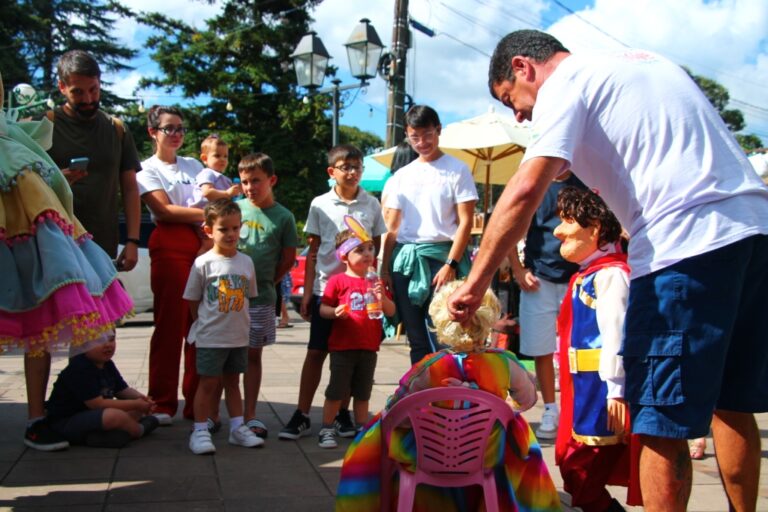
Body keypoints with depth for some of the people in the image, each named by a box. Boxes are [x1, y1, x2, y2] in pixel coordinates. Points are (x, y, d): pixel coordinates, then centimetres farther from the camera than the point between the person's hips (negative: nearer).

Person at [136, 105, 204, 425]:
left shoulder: (193, 165, 22)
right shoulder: (148, 169, 7)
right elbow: (164, 210, -6)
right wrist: (206, 214, -8)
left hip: (204, 245, 5)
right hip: (170, 246, -4)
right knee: (170, 323, -6)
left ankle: (196, 403, 7)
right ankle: (162, 404, 0)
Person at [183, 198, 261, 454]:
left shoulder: (246, 262, 3)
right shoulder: (203, 263, -9)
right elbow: (193, 301, -3)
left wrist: (239, 322, 8)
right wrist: (206, 323, 0)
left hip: (239, 336, 4)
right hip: (210, 337, -4)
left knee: (233, 381, 15)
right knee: (208, 383, 2)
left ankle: (237, 428, 22)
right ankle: (200, 431, 10)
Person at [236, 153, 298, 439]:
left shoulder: (283, 216, 0)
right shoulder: (235, 208, 3)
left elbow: (288, 258, 6)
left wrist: (267, 282, 3)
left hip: (260, 298, -1)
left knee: (253, 355, 8)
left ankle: (250, 416, 16)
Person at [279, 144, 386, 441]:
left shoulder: (371, 205, 5)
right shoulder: (320, 205, 3)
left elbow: (377, 249, 10)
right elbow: (313, 252, 6)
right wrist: (307, 292, 2)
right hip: (325, 288, -1)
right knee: (316, 352, 2)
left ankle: (343, 414, 19)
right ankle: (302, 416, 8)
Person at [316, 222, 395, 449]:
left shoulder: (375, 282, 8)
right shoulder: (338, 281, -5)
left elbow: (391, 312, 8)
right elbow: (323, 309, -6)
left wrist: (382, 298, -12)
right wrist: (335, 312, -27)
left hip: (368, 348, 4)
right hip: (342, 347, -4)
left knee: (362, 393, 14)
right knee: (336, 391, 3)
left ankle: (362, 430, 25)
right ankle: (327, 430, 13)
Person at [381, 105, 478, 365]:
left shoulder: (456, 170, 1)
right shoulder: (401, 176, 14)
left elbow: (465, 222, -5)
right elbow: (392, 228, 15)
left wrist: (450, 264, -14)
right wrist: (385, 268, 7)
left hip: (440, 256, -5)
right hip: (405, 260, 5)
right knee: (417, 340, 9)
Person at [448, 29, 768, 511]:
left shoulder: (565, 83, 1)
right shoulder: (643, 59, 26)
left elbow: (525, 191, -12)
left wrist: (475, 285, -9)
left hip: (687, 244, -9)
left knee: (661, 423, -1)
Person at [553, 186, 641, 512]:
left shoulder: (610, 275, -16)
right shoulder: (586, 275, 16)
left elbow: (616, 334, -23)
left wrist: (616, 391, -26)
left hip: (603, 391, -11)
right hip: (584, 391, 11)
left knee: (581, 479, -6)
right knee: (571, 469, 17)